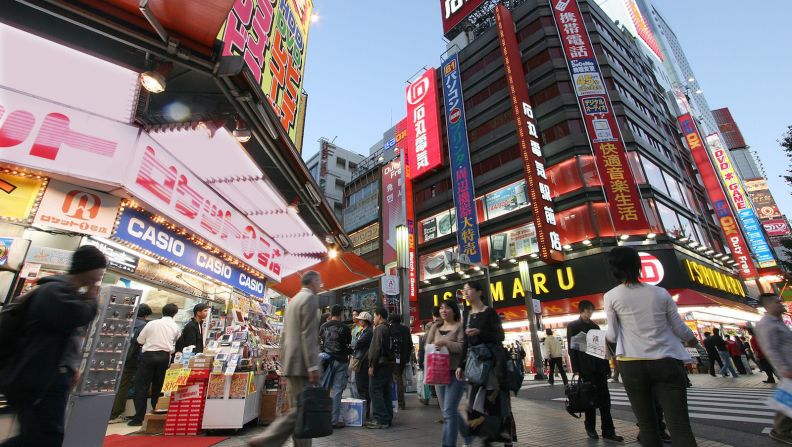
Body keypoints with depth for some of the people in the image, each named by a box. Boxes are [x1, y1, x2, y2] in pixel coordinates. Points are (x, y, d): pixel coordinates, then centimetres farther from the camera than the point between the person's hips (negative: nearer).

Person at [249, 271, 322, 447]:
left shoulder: (294, 300, 19)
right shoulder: (310, 298, -9)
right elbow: (308, 335, -18)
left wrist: (284, 363, 22)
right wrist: (313, 366, -20)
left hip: (291, 362, 10)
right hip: (301, 363, -10)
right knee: (299, 409, -5)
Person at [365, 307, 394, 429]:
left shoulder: (379, 329, -12)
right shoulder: (388, 329, 16)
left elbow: (376, 348, -19)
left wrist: (371, 365, -16)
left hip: (379, 365, -9)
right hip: (388, 364, 9)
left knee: (375, 391, -4)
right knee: (385, 393, 13)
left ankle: (381, 420, -3)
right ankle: (387, 418, 19)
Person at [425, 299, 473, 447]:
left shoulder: (460, 326, -5)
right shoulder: (435, 327, 12)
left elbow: (463, 347, -14)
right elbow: (427, 346, 12)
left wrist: (446, 343, -21)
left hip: (456, 373, -6)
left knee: (449, 411, -10)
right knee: (448, 411, 16)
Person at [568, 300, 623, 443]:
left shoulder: (595, 326, 17)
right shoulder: (573, 326, 0)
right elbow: (572, 348, -5)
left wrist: (607, 366, 9)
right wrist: (576, 368, -11)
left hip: (599, 366, 5)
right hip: (586, 367, -5)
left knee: (604, 398, 1)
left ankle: (608, 430, 5)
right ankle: (591, 428, 15)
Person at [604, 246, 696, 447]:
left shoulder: (611, 296, -2)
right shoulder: (661, 292, 5)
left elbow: (612, 335, 0)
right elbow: (679, 327, 11)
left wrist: (607, 336, 24)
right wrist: (691, 339, 33)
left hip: (632, 364, -1)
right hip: (667, 362, 2)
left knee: (647, 424, 12)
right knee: (680, 426, 0)